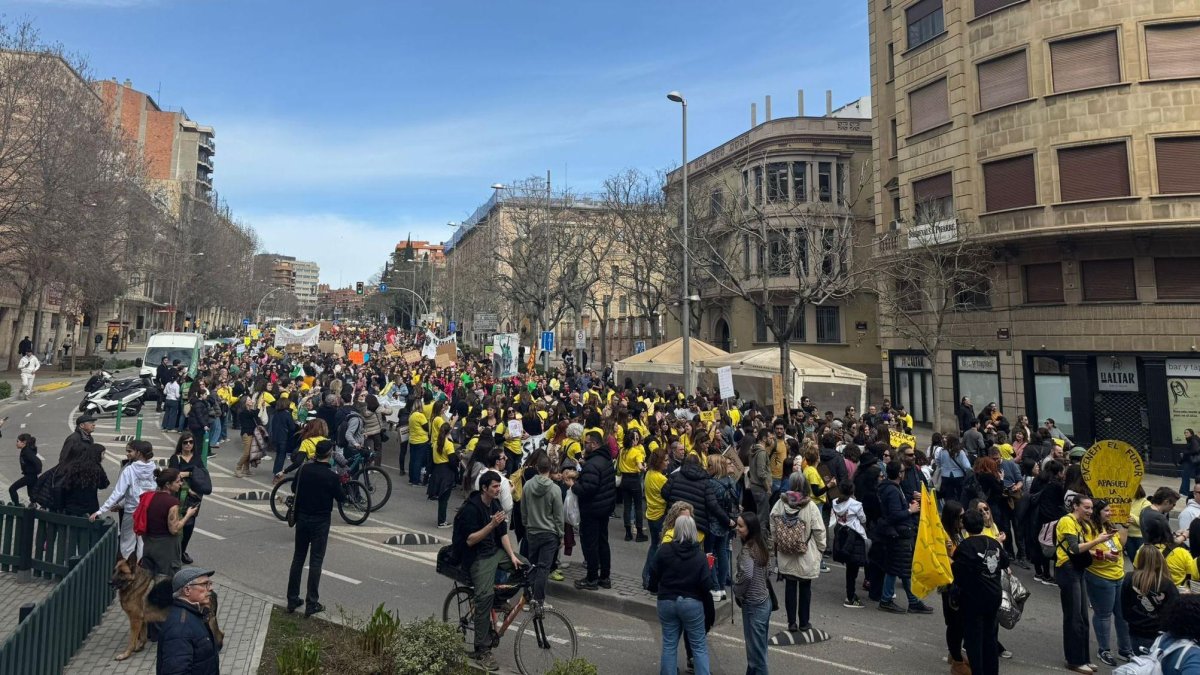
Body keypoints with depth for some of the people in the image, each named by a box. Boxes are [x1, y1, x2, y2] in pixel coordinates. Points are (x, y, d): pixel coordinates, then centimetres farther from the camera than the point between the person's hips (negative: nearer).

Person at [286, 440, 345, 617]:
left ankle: (292, 600, 22)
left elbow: (294, 488, 11)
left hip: (302, 518, 5)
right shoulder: (331, 476, -18)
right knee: (316, 562, 3)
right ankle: (311, 604, 8)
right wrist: (338, 485, 9)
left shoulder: (304, 469, -4)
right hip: (320, 522, -4)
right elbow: (341, 498, -6)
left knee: (298, 558, 15)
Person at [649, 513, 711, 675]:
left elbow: (653, 574, -3)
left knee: (669, 645, 14)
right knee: (699, 646, 9)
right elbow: (705, 585, -13)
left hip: (667, 602, 2)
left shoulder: (664, 550, -10)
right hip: (692, 603, -1)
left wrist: (654, 589, 17)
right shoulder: (700, 556, -12)